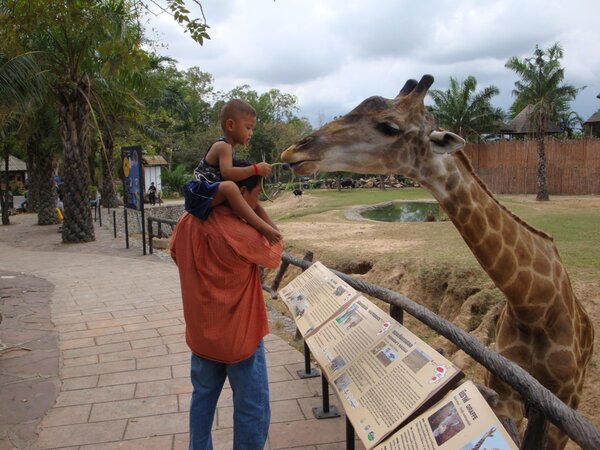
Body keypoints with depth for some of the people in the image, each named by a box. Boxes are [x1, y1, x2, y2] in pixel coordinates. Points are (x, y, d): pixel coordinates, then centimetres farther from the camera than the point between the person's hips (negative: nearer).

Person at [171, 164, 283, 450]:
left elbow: (176, 254, 12)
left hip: (201, 332, 7)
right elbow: (275, 251, -9)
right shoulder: (243, 235, -28)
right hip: (239, 336, -7)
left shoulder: (187, 222, -7)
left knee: (203, 397, 24)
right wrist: (257, 208, -9)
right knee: (252, 409, 10)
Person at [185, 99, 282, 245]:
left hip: (213, 194, 11)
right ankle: (263, 227, -42)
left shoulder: (228, 147, 14)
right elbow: (227, 173, -32)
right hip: (201, 193, -11)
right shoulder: (223, 147, -16)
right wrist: (255, 169, -29)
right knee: (230, 187, -38)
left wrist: (257, 170, 5)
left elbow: (233, 174, 15)